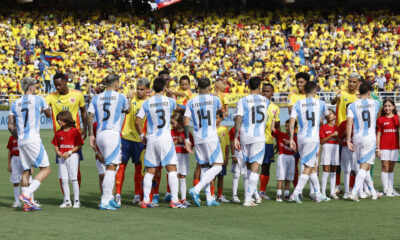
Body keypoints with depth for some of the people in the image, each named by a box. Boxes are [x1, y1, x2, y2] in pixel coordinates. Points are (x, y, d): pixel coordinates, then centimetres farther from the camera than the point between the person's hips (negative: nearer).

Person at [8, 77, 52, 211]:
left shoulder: (15, 104, 13)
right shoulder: (38, 100, 0)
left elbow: (10, 126, 12)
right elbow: (48, 115, 17)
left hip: (21, 142, 6)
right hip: (33, 140, -6)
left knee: (26, 172, 10)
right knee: (45, 169, -3)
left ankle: (27, 204, 6)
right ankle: (26, 194, -17)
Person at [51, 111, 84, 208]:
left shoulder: (75, 131, -7)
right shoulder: (58, 133, 9)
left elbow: (79, 145, -8)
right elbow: (56, 145, 16)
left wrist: (69, 152, -15)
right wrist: (58, 152, -5)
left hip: (72, 156, -5)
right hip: (62, 158, 5)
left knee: (73, 179, -3)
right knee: (64, 179, 3)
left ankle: (76, 201, 5)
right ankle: (67, 201, 10)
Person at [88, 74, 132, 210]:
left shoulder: (96, 98, 9)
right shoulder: (121, 98, 1)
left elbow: (90, 117, 3)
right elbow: (127, 110, 21)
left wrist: (91, 135, 9)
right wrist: (129, 99, 39)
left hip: (100, 134, 5)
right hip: (113, 134, -5)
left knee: (110, 166, 18)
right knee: (111, 167, -7)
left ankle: (109, 198, 18)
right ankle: (104, 201, -14)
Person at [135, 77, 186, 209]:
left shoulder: (146, 103, 2)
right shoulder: (170, 101, -1)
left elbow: (137, 122, 1)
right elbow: (177, 107, 23)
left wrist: (142, 135, 15)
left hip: (151, 139, 3)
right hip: (165, 139, -3)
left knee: (150, 171, 8)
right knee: (172, 169, -1)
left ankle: (145, 200, 6)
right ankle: (174, 200, -7)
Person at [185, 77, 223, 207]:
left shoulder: (191, 102, 4)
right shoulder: (214, 99, -1)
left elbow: (186, 121, -2)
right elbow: (219, 108, 22)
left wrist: (187, 139, 1)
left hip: (198, 139, 4)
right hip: (211, 138, -4)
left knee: (204, 167, 11)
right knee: (217, 166, -2)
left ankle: (209, 199, 8)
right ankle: (196, 189, -18)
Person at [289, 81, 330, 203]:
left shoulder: (298, 104, 4)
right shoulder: (320, 103, 2)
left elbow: (291, 123, -4)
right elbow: (327, 115, 24)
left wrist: (291, 139, 1)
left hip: (301, 138, 4)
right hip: (313, 138, -4)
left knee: (313, 166, 14)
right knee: (308, 168, -4)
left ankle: (318, 194, 18)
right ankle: (295, 193, -17)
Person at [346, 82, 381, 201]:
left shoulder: (352, 106, -1)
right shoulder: (375, 103, 1)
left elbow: (349, 124, -10)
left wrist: (348, 141, -6)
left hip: (357, 138, 2)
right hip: (370, 138, -2)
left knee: (364, 166, 15)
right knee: (364, 167, -5)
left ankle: (373, 192, 25)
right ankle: (354, 192, -19)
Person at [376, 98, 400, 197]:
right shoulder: (381, 119, 1)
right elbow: (378, 134, 1)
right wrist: (377, 148, -5)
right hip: (384, 146, -2)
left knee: (391, 168, 9)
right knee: (385, 168, -3)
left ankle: (391, 189, 13)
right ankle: (386, 189, -1)